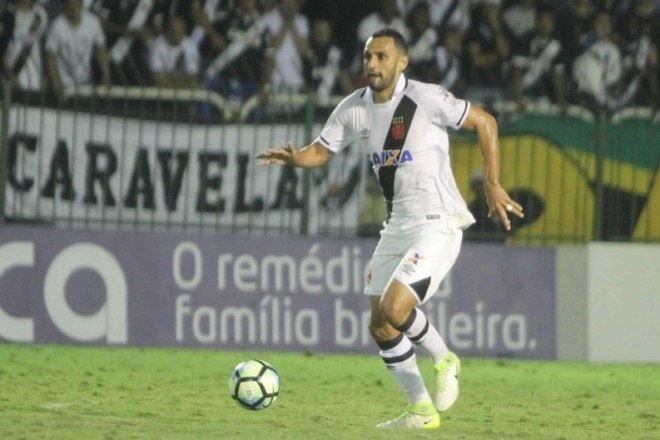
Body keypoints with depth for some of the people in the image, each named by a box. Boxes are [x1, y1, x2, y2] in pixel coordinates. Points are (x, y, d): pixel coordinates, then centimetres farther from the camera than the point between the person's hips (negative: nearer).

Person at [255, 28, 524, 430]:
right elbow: (321, 152, 11)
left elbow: (484, 122, -6)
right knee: (379, 326, 5)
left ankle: (443, 359, 6)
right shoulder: (354, 109, 3)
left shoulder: (427, 99, -15)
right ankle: (421, 410, 17)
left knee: (393, 310, -22)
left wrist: (493, 184, -9)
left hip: (437, 224, -7)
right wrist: (293, 157, -13)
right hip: (397, 226, 7)